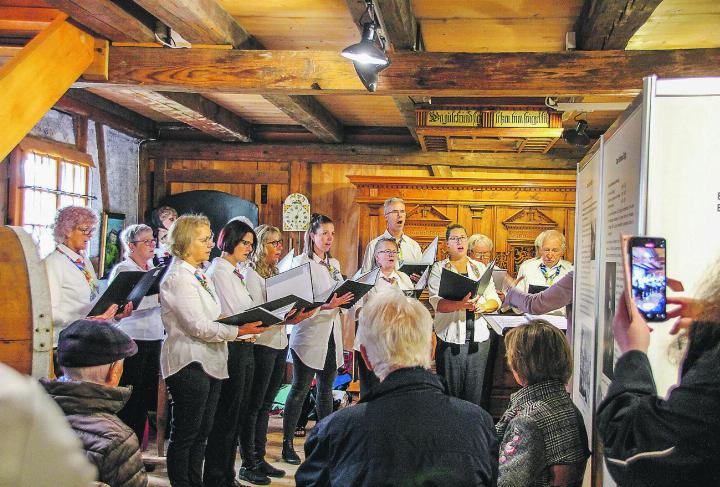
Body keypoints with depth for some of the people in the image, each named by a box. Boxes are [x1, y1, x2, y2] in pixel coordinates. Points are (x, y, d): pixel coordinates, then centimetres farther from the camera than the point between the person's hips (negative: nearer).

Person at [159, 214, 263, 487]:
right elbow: (199, 327, -20)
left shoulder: (199, 276, 15)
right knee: (184, 436, 1)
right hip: (189, 363, -9)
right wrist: (238, 331, -15)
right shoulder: (178, 278, -15)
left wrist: (239, 328, 1)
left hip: (209, 361, 9)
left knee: (201, 434, 15)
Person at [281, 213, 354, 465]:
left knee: (326, 388, 12)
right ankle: (287, 444, 4)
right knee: (299, 390, -2)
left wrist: (344, 300, -3)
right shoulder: (301, 262, -7)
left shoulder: (334, 264, 14)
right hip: (309, 334, -7)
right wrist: (326, 305, -28)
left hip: (331, 334, 7)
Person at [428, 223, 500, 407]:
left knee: (474, 391, 3)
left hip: (478, 338, 3)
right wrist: (461, 304, -28)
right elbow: (437, 302, -10)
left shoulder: (480, 268, 15)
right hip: (451, 338, -3)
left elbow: (495, 300, 10)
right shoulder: (439, 269, 4)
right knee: (450, 391, -2)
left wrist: (483, 306, -13)